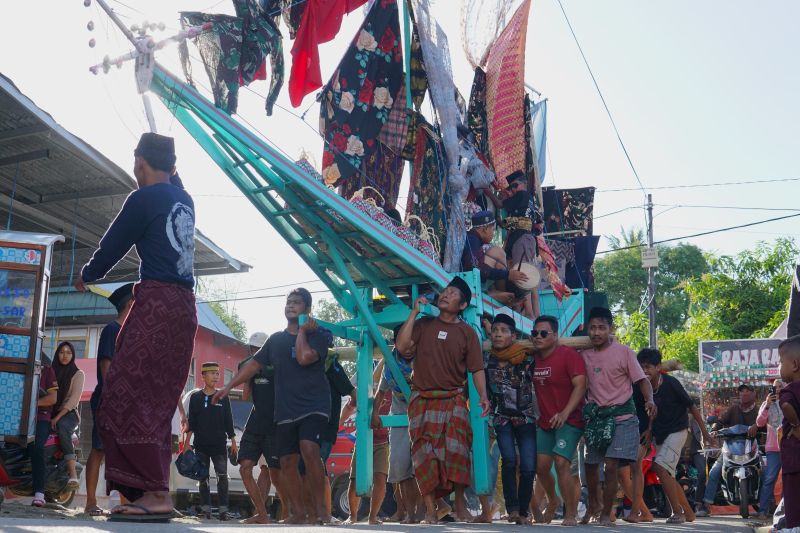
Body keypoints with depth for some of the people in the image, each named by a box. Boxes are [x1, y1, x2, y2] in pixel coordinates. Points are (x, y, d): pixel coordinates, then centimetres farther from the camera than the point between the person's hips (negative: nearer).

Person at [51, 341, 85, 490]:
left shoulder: (78, 374, 4)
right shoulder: (51, 371, 17)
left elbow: (74, 398, -7)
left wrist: (58, 417, -19)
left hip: (69, 413, -5)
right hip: (50, 412, 5)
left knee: (62, 426, -38)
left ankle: (73, 474, -48)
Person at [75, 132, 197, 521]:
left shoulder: (144, 198, -3)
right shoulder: (184, 200, 17)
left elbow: (114, 245, 6)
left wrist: (87, 275, 23)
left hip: (158, 302, -8)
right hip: (184, 306, 8)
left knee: (127, 394, -10)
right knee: (155, 400, 9)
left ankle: (156, 493, -17)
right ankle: (154, 491, 7)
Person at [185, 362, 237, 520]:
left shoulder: (223, 397, 8)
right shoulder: (195, 397, 6)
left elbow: (229, 422, 9)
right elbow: (190, 422, 6)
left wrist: (233, 443, 5)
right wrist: (187, 442, -2)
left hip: (219, 445, 0)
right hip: (201, 445, 0)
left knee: (222, 476, -8)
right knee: (203, 478, 3)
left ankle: (223, 510, -8)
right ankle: (206, 510, 8)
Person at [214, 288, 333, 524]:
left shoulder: (317, 335, 0)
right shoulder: (276, 339, 15)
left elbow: (305, 357, -20)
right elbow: (254, 364, 17)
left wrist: (302, 331, -7)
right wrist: (228, 387, 13)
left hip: (313, 406, -5)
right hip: (285, 410, 5)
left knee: (309, 449, -26)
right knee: (287, 461, 1)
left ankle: (319, 507, -18)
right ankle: (297, 512, 11)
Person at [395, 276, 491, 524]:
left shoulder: (467, 332, 3)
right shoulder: (424, 324, 8)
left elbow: (477, 368, 0)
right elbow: (401, 346, -7)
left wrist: (483, 395, -16)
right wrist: (414, 312, -5)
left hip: (453, 400, -1)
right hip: (422, 400, 1)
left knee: (456, 450, -13)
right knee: (425, 453, -2)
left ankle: (459, 503, 0)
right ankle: (430, 509, 0)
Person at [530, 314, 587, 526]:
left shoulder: (569, 355, -14)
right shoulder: (533, 357, 4)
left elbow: (580, 385, -21)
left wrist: (564, 413, -30)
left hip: (569, 420, -6)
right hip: (545, 422, 6)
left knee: (562, 463, -19)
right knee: (541, 466, 5)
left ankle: (571, 513, -7)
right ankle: (552, 502, 34)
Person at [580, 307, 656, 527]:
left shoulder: (624, 352, -7)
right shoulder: (585, 355, 4)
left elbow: (641, 379, -8)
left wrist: (649, 400, -26)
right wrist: (585, 410, 5)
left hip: (621, 417, -4)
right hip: (596, 417, 5)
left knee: (611, 465, -14)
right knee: (590, 464, 14)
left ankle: (606, 513, 1)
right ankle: (593, 505, 39)